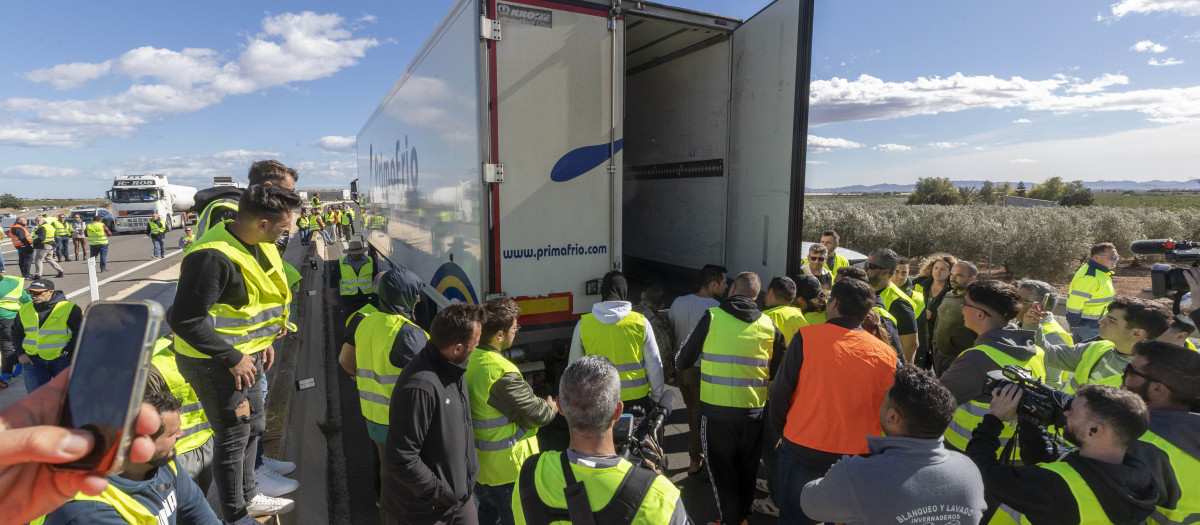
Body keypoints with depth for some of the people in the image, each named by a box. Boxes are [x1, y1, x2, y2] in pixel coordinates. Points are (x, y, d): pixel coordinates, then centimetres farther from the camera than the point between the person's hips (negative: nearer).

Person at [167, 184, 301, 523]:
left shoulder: (257, 244, 0)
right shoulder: (214, 256, -29)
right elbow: (185, 319, -28)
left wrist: (264, 340, 12)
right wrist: (231, 358, -22)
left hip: (245, 354, 9)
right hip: (216, 362, -9)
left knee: (253, 427, 22)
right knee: (234, 437, 6)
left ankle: (247, 497, 42)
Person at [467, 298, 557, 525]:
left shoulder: (468, 359, -7)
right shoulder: (503, 373, -30)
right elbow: (538, 414, -21)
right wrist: (551, 406, 1)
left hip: (476, 460, 8)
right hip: (506, 466, -7)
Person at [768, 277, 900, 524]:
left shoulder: (806, 337, -14)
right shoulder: (887, 354, -6)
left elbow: (781, 392, -9)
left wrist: (780, 429, 8)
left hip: (803, 449, -2)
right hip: (859, 454, 3)